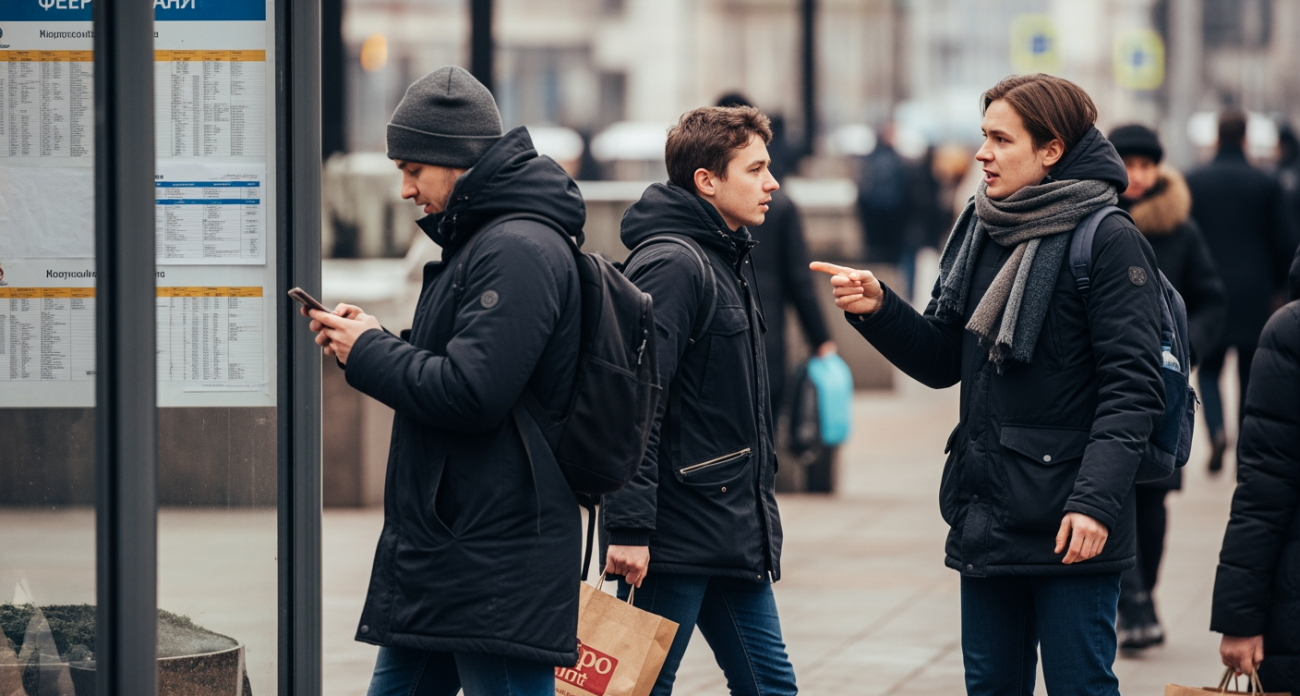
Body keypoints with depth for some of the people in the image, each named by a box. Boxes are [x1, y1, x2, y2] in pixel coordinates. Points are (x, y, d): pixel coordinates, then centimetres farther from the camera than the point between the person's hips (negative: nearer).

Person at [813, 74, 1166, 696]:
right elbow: (942, 361, 17)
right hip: (986, 522, 7)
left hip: (1068, 530, -7)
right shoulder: (980, 232, 13)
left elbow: (1132, 391, -15)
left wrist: (1095, 500, -24)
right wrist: (878, 311, -1)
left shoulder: (1109, 243, -10)